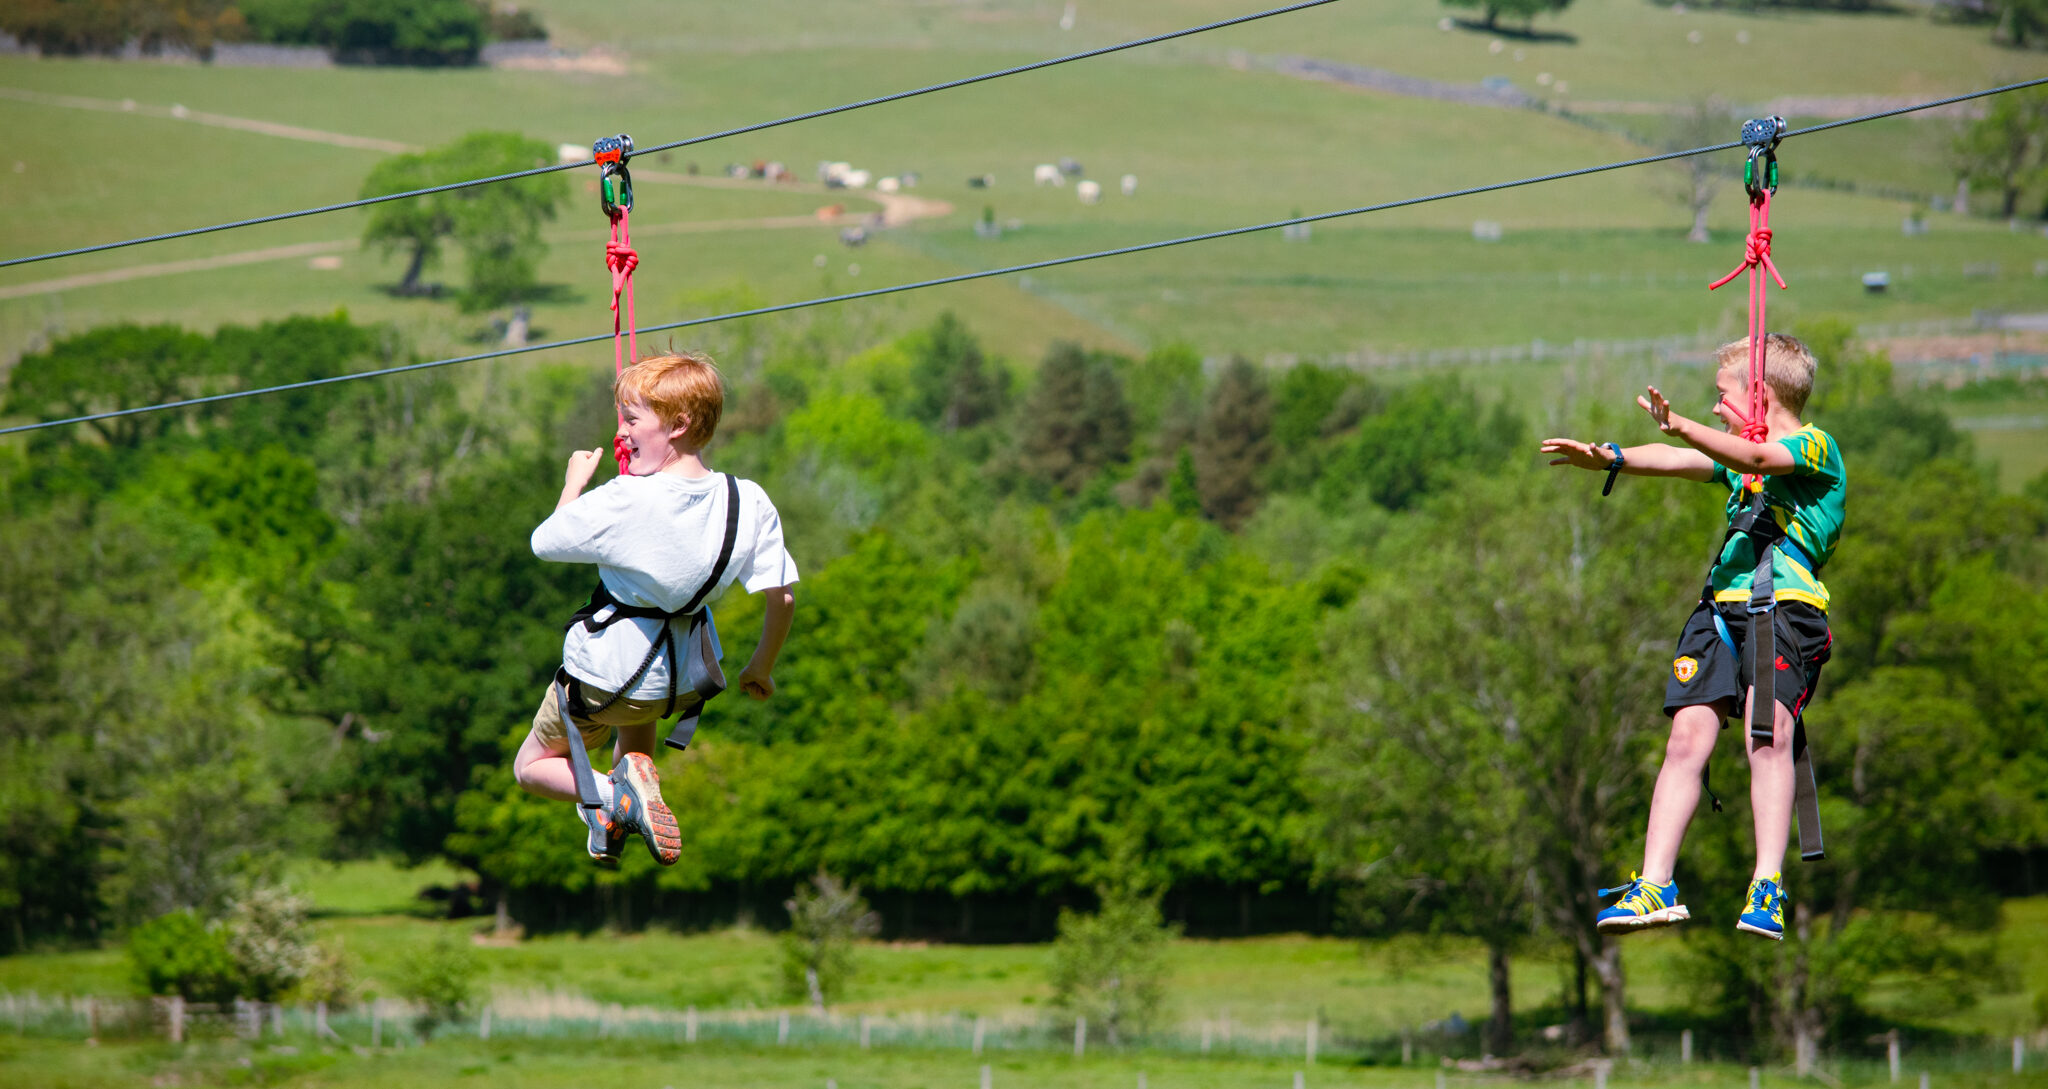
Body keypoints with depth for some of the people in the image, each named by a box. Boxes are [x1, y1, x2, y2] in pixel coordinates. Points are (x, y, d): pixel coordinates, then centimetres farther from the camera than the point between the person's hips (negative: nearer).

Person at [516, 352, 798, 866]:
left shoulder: (625, 501, -26)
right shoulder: (750, 503, -14)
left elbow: (544, 543, -12)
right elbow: (782, 596, -9)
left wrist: (574, 483, 6)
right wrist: (760, 668, 8)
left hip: (602, 673, -5)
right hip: (680, 682, 5)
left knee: (531, 766, 17)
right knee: (636, 716, 41)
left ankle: (617, 795, -11)